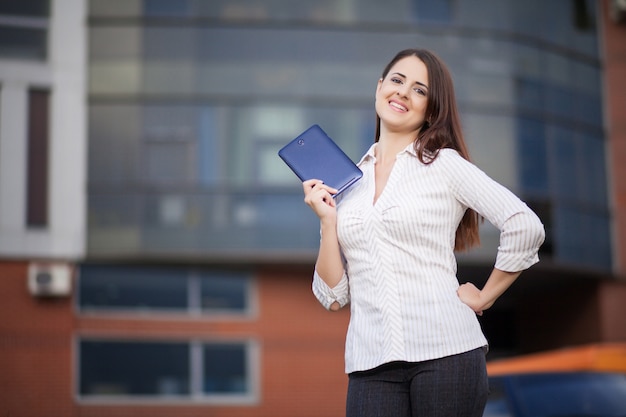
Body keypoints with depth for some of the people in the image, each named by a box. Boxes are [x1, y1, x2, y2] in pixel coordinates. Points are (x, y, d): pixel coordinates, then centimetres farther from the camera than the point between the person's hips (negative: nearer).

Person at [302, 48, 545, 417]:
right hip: (371, 364, 3)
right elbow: (333, 297, 10)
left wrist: (484, 298, -2)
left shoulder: (445, 164, 3)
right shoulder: (346, 180, 13)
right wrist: (327, 220, 0)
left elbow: (526, 226, -6)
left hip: (445, 351, -3)